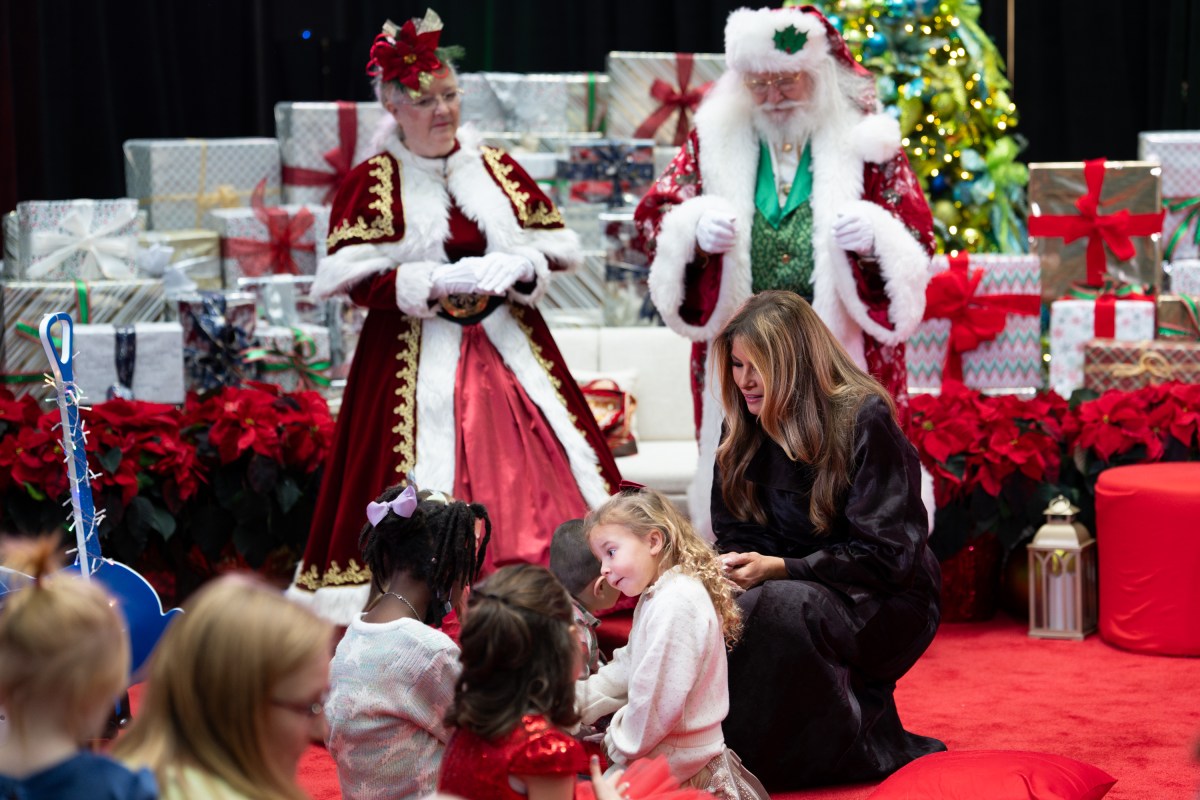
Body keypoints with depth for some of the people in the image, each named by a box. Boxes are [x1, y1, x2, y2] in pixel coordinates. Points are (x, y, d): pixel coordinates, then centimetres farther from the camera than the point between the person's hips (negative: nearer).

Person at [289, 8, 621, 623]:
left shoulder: (497, 170, 11)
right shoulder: (371, 183, 1)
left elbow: (559, 250, 11)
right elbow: (354, 282, -7)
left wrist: (520, 267, -11)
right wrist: (439, 281, -16)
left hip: (510, 352, 3)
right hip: (416, 361, -3)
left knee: (536, 480, -4)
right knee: (425, 503, -9)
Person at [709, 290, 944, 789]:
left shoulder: (864, 422, -16)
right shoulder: (745, 430, 4)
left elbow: (886, 555, -19)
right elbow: (733, 530, 11)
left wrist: (780, 569, -26)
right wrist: (733, 564, -15)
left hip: (883, 604, -5)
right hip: (800, 589, 5)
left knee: (782, 606, -37)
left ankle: (879, 751, -21)